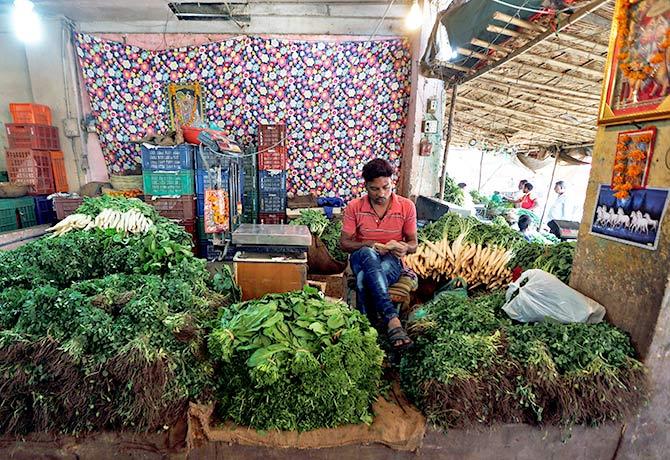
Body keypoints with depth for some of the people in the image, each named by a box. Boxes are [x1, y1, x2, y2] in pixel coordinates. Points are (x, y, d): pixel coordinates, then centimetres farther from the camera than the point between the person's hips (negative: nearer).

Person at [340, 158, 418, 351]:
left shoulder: (407, 206, -3)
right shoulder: (354, 207, -4)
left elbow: (413, 243, 5)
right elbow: (344, 243, 0)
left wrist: (405, 248, -21)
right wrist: (368, 245, -20)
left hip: (392, 261, 0)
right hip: (362, 259, 0)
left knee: (364, 278, -37)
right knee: (368, 255, -40)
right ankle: (392, 319, -47)